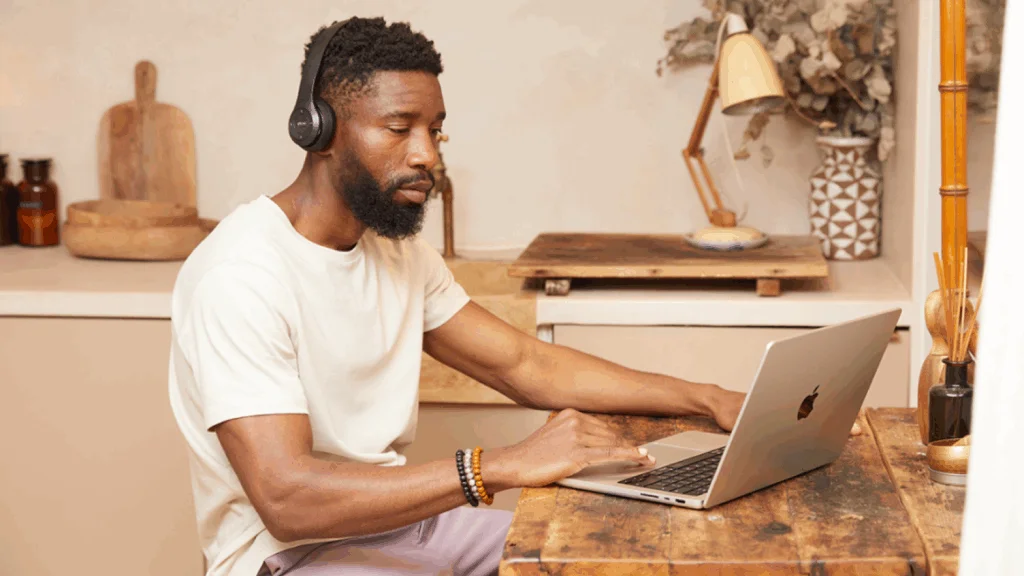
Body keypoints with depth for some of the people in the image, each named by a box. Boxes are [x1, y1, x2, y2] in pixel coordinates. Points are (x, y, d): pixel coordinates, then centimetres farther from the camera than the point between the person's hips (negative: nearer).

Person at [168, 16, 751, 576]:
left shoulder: (399, 250, 8)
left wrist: (704, 399, -1)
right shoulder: (240, 274, -21)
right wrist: (505, 465, -35)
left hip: (390, 515, 9)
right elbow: (286, 499, -30)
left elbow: (527, 366, 10)